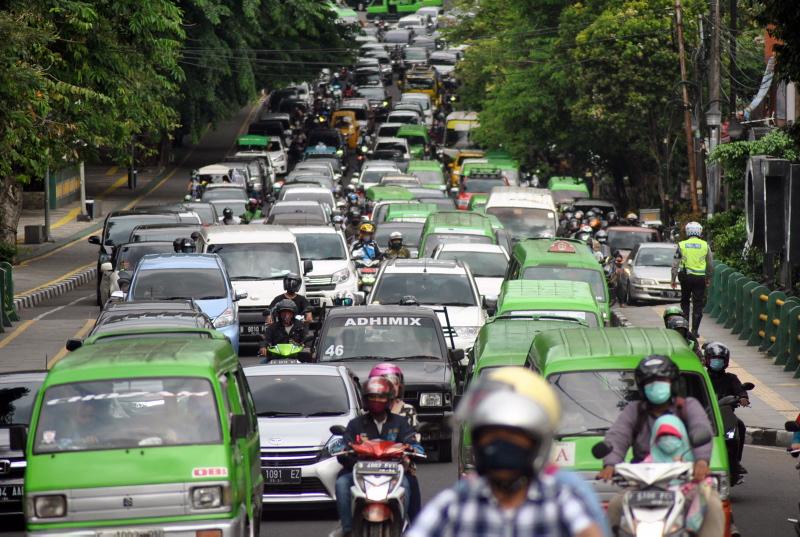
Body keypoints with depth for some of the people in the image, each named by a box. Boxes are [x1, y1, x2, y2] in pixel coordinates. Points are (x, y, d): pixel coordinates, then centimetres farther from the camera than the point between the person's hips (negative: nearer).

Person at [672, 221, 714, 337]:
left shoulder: (681, 245, -2)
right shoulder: (705, 245, 0)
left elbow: (675, 264, -2)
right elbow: (711, 264, 7)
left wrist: (673, 279, 5)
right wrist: (708, 278, 20)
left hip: (685, 276, 0)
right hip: (700, 278, 0)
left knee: (685, 301, 17)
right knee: (698, 305, 5)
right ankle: (695, 330, 2)